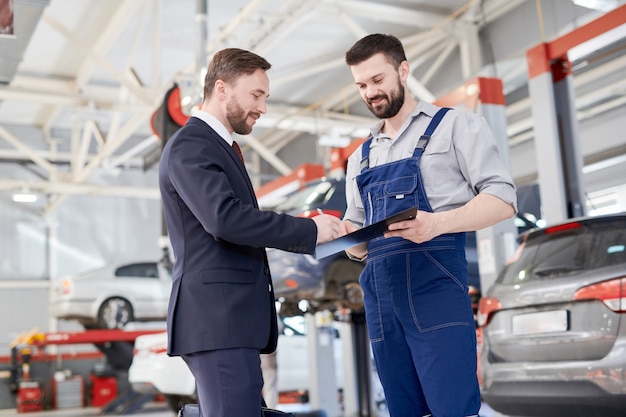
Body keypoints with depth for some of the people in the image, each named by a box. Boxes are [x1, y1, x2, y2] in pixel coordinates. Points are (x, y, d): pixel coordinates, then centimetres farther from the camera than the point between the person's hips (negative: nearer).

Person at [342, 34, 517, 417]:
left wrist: (437, 223, -20)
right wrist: (345, 236, -3)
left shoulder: (455, 126, 6)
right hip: (379, 295, 5)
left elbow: (503, 198, -4)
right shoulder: (360, 158, 21)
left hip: (435, 284, -5)